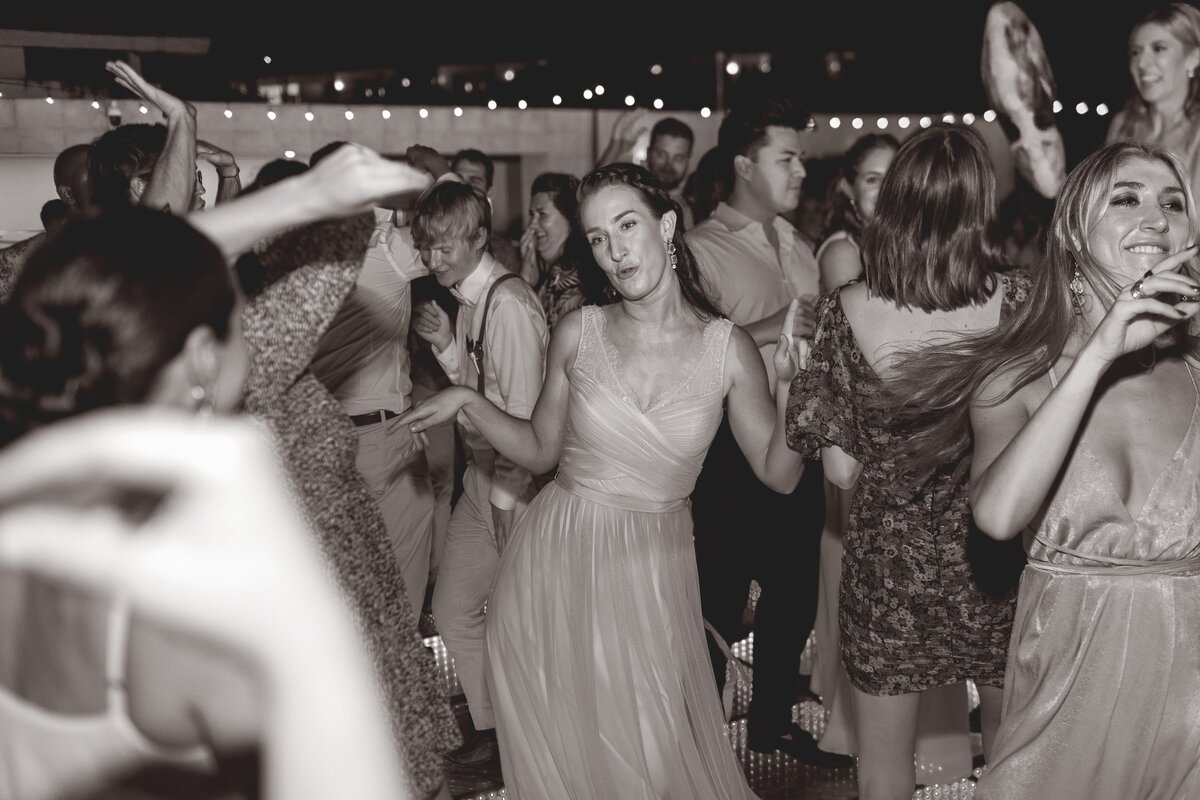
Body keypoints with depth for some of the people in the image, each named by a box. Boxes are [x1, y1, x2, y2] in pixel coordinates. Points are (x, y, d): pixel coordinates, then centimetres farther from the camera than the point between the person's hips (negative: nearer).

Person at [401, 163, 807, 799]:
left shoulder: (727, 348, -7)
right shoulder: (578, 333, -5)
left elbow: (780, 474, -3)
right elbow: (541, 450, 6)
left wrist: (791, 385, -16)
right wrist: (467, 401, -5)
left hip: (653, 570, -1)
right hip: (558, 557, 1)